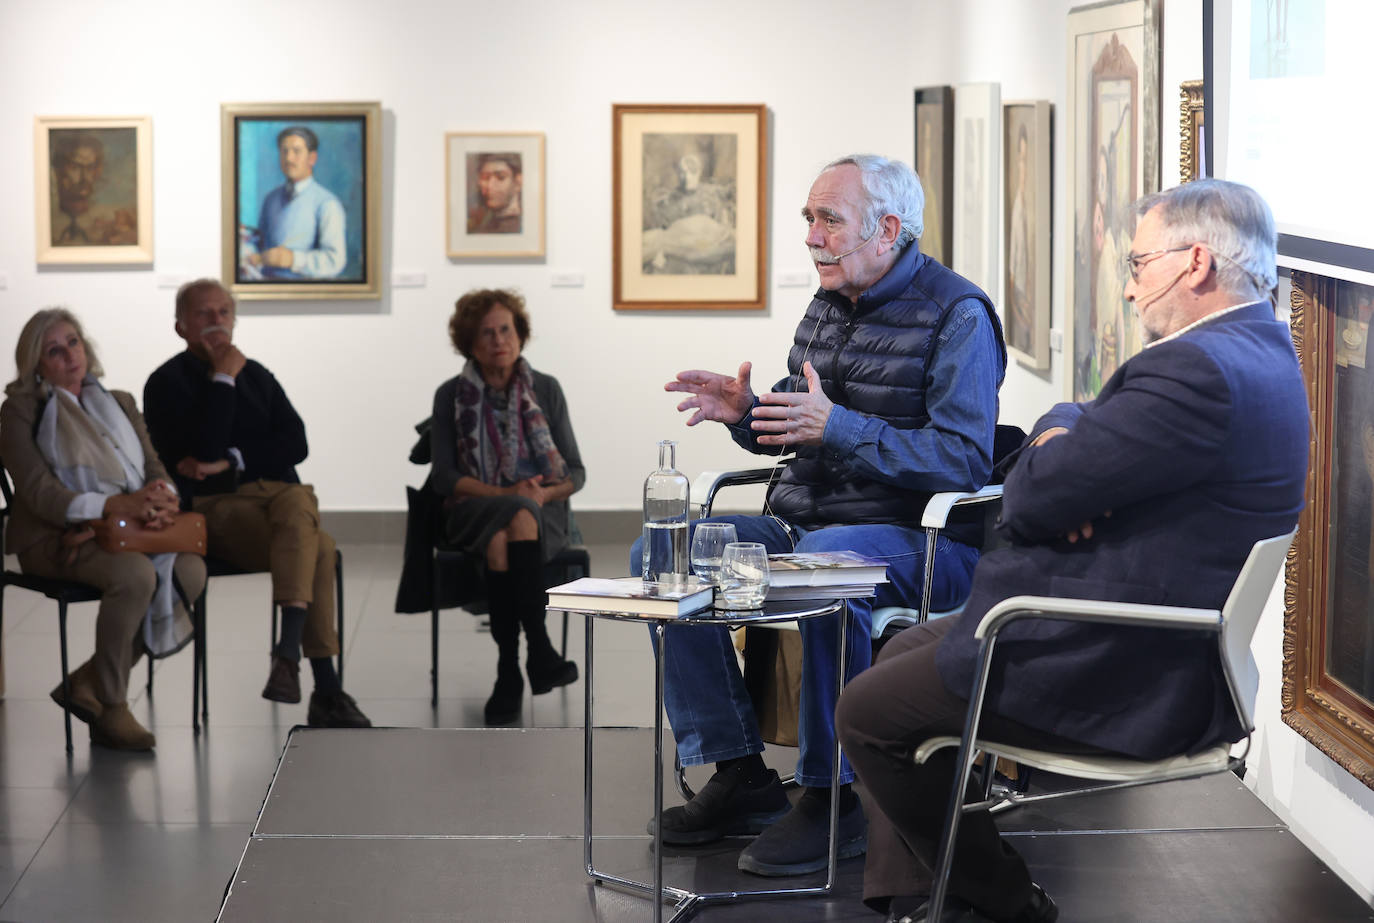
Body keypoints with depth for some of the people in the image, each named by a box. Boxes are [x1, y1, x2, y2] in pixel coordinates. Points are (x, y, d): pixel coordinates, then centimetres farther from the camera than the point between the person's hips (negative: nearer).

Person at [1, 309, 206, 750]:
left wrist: (162, 499, -16)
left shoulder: (119, 404, 18)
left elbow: (155, 470, 10)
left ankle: (86, 682, -11)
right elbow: (40, 494, -12)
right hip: (52, 537, -6)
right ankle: (111, 711, -21)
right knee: (135, 574, -35)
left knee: (191, 571, -25)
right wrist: (116, 505, -26)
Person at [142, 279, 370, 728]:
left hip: (279, 493, 4)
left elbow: (295, 445, 5)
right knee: (316, 547, -31)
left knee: (297, 501, -35)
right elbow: (204, 450, -13)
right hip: (216, 506, -4)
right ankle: (326, 690, -35)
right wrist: (223, 380, -8)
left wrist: (229, 462, -9)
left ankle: (289, 650, -41)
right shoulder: (167, 383, 4)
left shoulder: (256, 376, 19)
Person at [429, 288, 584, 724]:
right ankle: (538, 649, -42)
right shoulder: (452, 395, 5)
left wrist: (541, 493, -16)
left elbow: (575, 473, 7)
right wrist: (505, 493, -16)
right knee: (512, 518, -37)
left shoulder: (545, 389, 7)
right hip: (475, 509, 0)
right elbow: (444, 477, -1)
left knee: (512, 528, -36)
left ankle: (509, 674, -39)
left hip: (542, 511, 0)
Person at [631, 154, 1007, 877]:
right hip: (803, 521, 9)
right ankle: (740, 776, -5)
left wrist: (837, 427, -28)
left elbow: (963, 463, -20)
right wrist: (746, 413, 0)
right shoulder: (828, 307, 14)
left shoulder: (956, 316, -11)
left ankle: (833, 794, -25)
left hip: (917, 539, -8)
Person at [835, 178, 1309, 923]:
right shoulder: (1258, 350, 9)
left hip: (1118, 679, -11)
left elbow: (1030, 498, -22)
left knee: (867, 712, 0)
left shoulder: (1197, 371, -26)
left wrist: (1056, 439, 0)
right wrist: (1064, 430, -7)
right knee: (903, 649, 22)